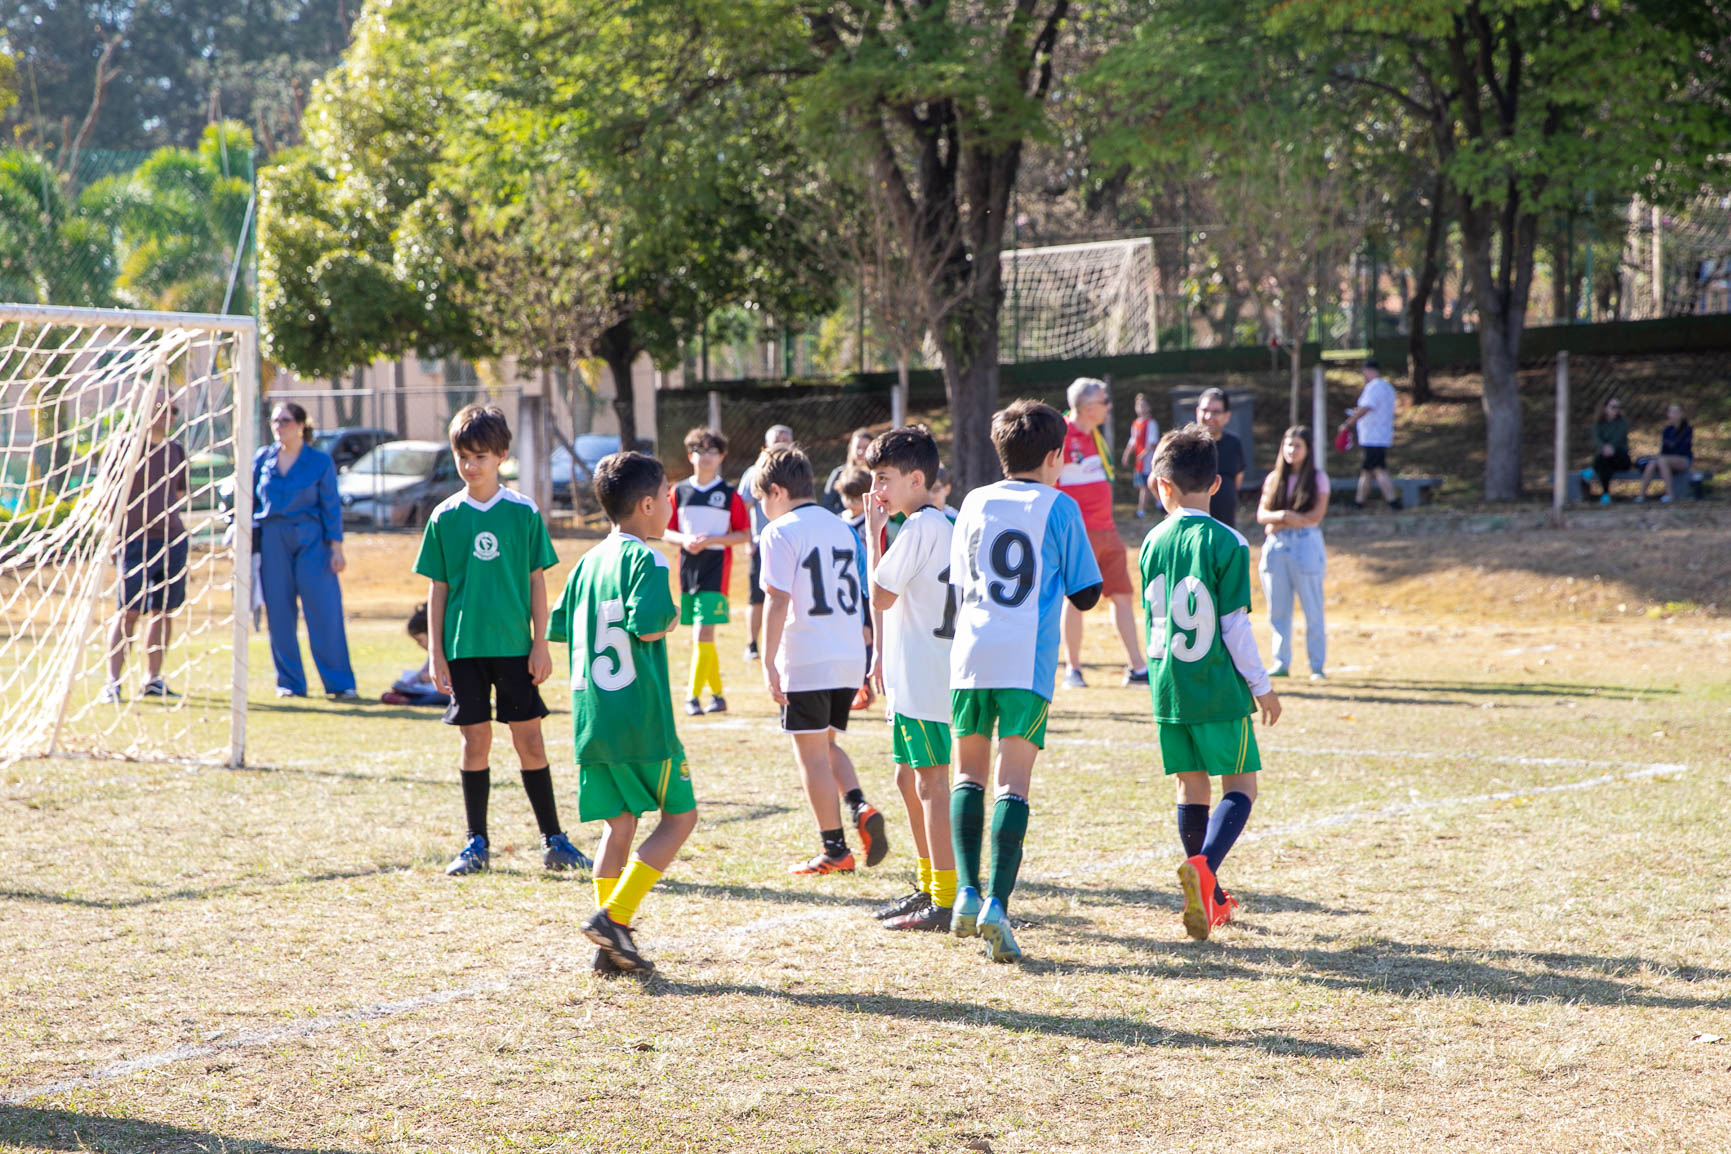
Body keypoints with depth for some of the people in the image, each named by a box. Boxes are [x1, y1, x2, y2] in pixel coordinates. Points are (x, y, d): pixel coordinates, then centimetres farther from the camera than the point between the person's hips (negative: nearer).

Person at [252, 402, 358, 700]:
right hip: (272, 541, 3)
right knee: (279, 614, 3)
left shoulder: (320, 461, 1)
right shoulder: (263, 459, 8)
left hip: (311, 541, -2)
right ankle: (289, 683, 12)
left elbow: (331, 506, 1)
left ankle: (340, 684, -3)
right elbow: (250, 502, 13)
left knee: (325, 613, -7)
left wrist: (336, 547, -4)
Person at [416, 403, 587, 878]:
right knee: (475, 742, 3)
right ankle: (476, 843, 12)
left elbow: (537, 581, 3)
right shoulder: (445, 517, 2)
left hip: (514, 645, -1)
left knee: (529, 740, 1)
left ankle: (553, 839, 10)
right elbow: (437, 589, 5)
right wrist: (436, 654, 1)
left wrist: (541, 645, -1)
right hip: (464, 647, 1)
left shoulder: (524, 513, 0)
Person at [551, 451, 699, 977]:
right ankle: (613, 916, -6)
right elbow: (648, 626, -22)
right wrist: (672, 617, -2)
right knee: (680, 815, 5)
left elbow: (559, 627, 17)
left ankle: (611, 947, 8)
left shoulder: (588, 563, 13)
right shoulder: (645, 559, -10)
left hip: (591, 719, 7)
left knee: (619, 823, 12)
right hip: (641, 719, -7)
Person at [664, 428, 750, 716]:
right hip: (687, 570, 4)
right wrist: (684, 540, -11)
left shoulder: (729, 494, -2)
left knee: (704, 633, -13)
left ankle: (694, 696, -12)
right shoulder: (679, 492, 6)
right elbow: (667, 530, 11)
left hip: (716, 571, -4)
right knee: (703, 637, 10)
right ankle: (717, 694, 21)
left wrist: (710, 540, -14)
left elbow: (744, 534, -2)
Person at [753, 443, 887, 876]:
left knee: (811, 753, 1)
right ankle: (861, 808, -2)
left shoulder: (781, 533, -8)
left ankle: (835, 850, 3)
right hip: (849, 658, 7)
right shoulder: (841, 528, 14)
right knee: (826, 744, 21)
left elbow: (777, 601, -15)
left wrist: (769, 663, -13)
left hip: (805, 661, -7)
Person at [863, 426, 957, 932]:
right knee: (909, 778, 17)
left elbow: (880, 596, -14)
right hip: (914, 677, 10)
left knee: (931, 782, -8)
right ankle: (928, 886, 26)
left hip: (924, 678, -10)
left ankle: (946, 900, -7)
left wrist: (873, 532, -7)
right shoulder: (939, 524, 15)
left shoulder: (920, 527, -16)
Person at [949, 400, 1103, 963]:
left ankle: (967, 891, 5)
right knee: (1013, 784, -5)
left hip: (970, 655, 3)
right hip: (1027, 661, -3)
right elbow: (1086, 595, 4)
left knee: (970, 774, 17)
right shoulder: (1060, 508, 2)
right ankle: (997, 903, -18)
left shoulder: (974, 503, 12)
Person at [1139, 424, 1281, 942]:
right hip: (1219, 691, -5)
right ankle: (1203, 866, -22)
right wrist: (1260, 684, -1)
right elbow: (1235, 624, -11)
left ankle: (1209, 899, 17)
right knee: (1240, 785, 3)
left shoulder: (1153, 542, 5)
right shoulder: (1226, 543, -10)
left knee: (1192, 786, 13)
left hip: (1168, 688, 5)